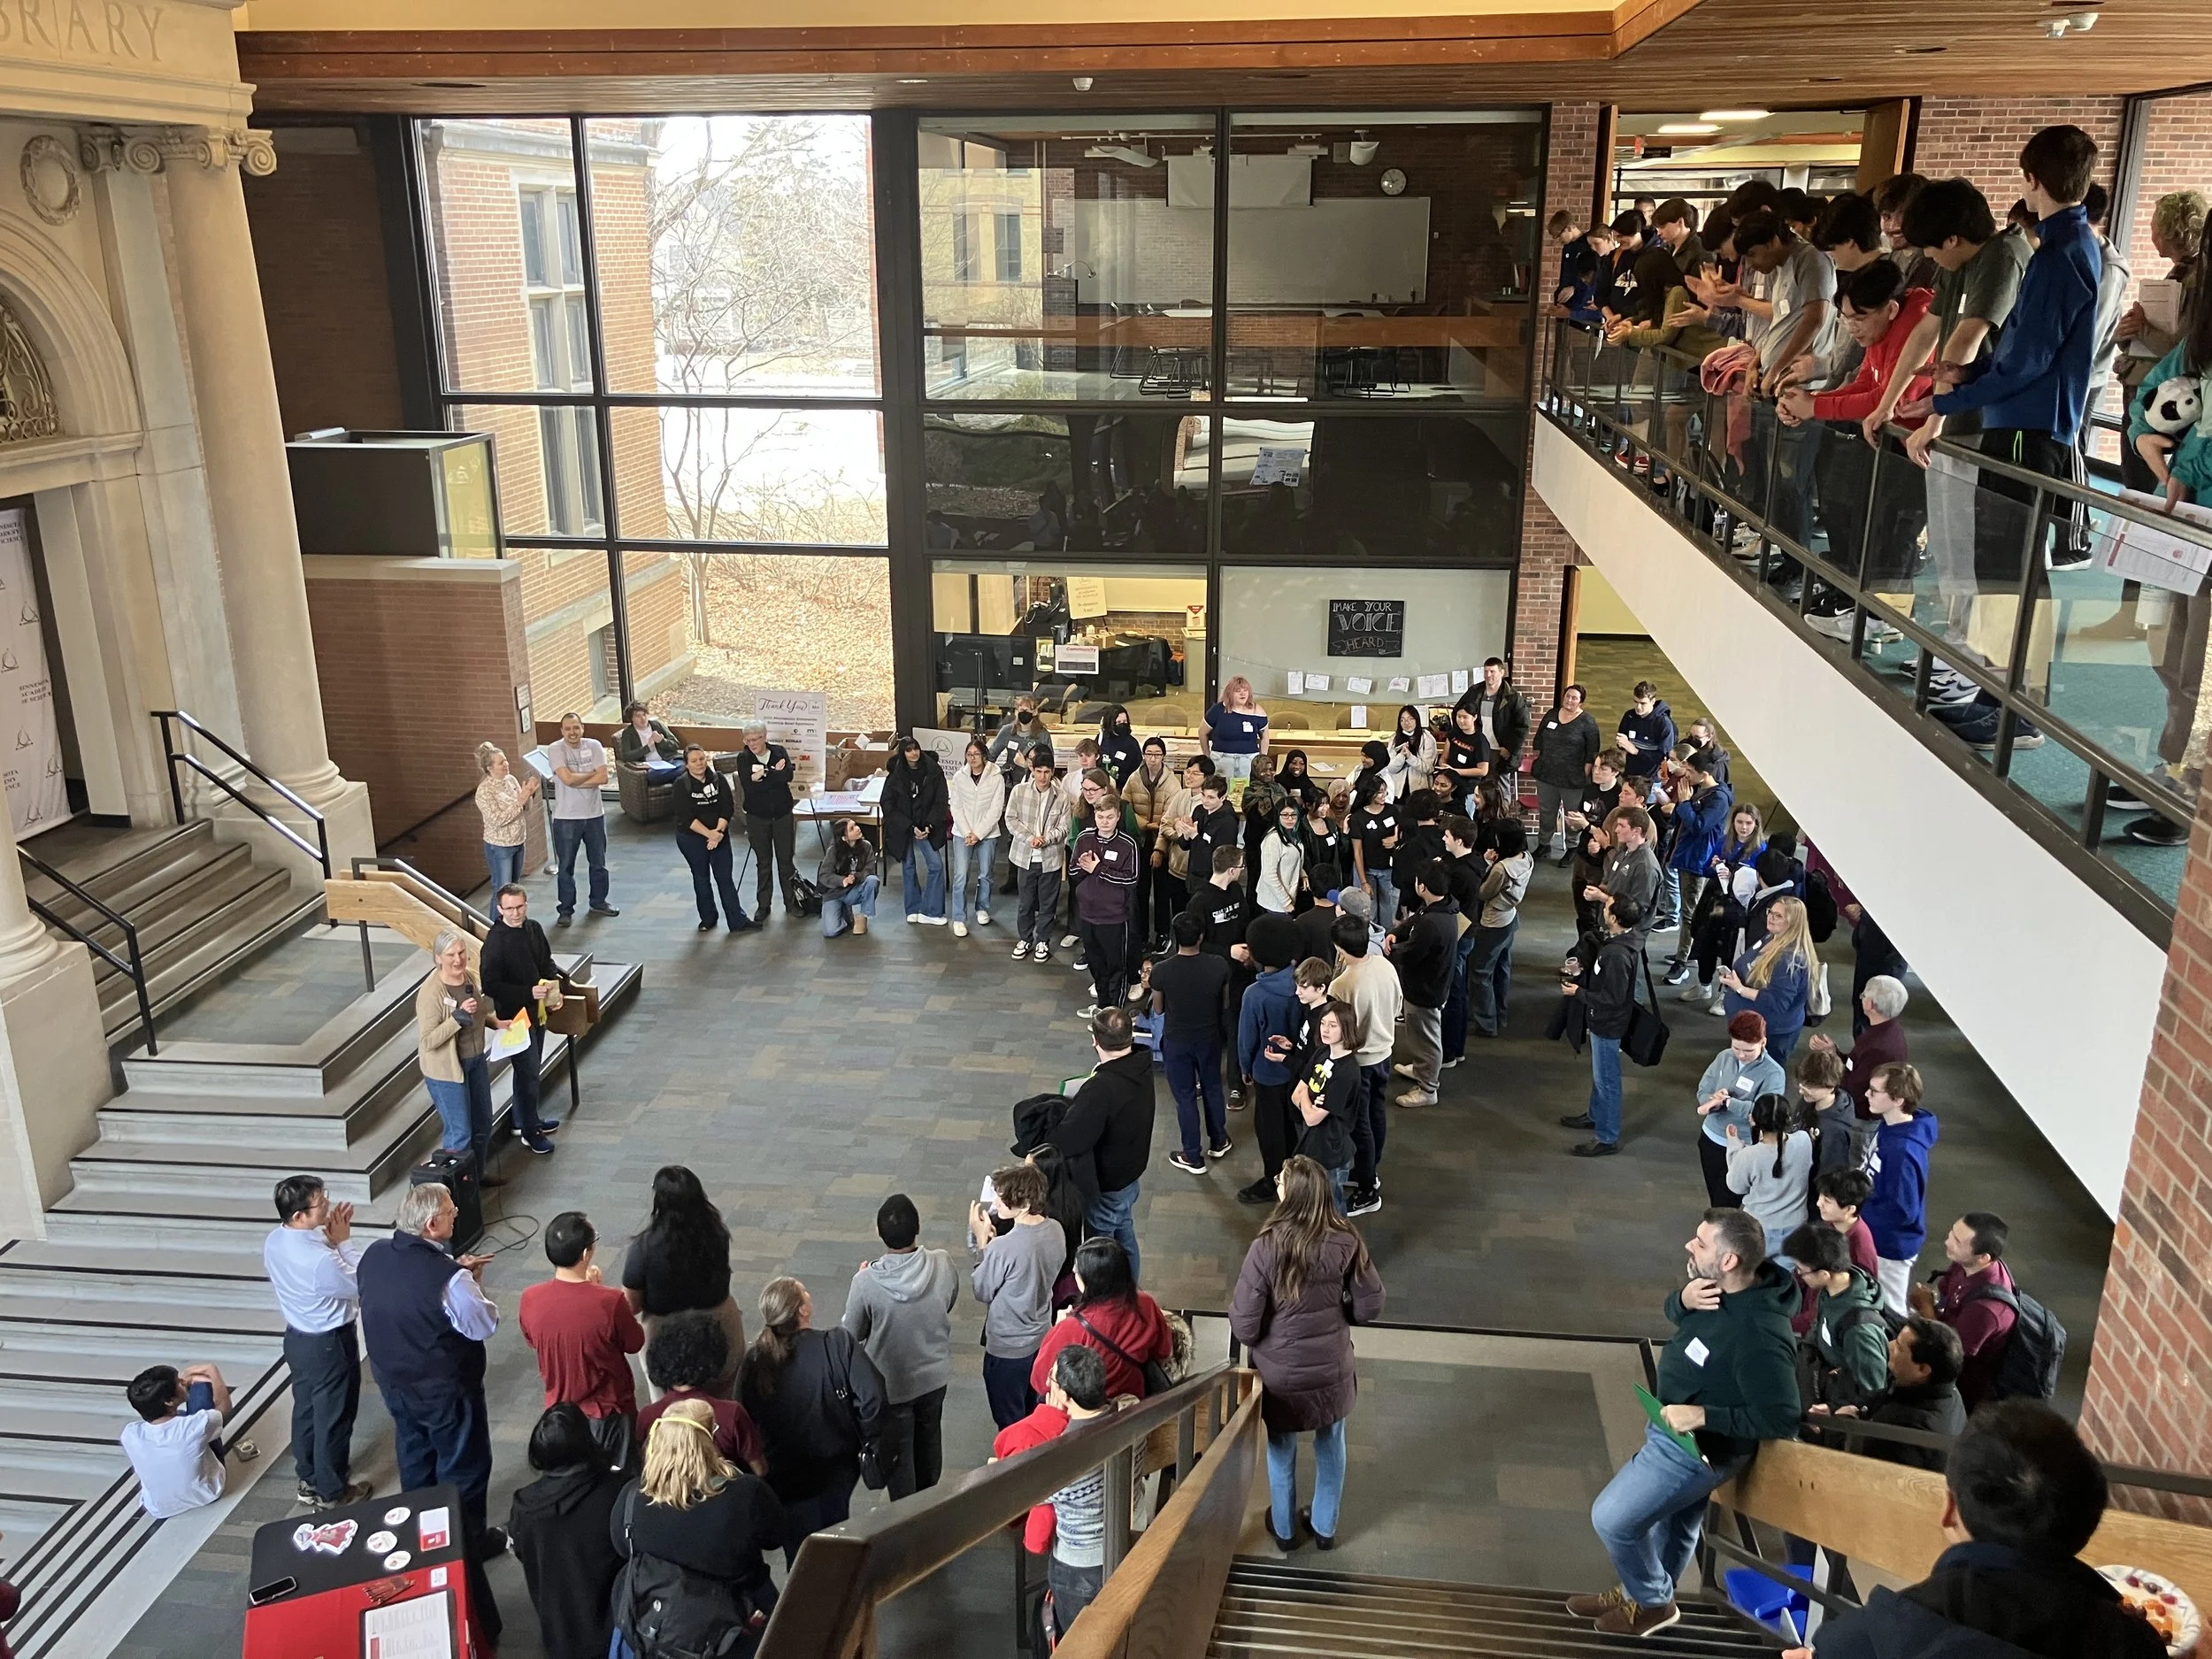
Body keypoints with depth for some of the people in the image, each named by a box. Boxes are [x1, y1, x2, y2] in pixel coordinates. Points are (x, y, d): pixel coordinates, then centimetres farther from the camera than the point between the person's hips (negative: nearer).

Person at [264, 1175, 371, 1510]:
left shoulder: (274, 1241, -10)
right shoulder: (319, 1259, -36)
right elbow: (362, 1285, -20)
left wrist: (329, 1238, -6)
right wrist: (343, 1241, -16)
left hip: (297, 1337, 8)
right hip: (330, 1344, -8)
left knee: (306, 1408, 25)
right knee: (334, 1417, 12)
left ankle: (308, 1476, 44)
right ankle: (331, 1491, 29)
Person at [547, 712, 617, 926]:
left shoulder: (594, 746, -3)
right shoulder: (555, 749, -12)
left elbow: (603, 778, -12)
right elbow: (567, 779, -23)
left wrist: (577, 780, -17)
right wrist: (591, 774, -11)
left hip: (595, 814, 3)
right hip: (566, 818, -3)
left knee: (598, 863, 16)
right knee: (566, 867, 5)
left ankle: (598, 903, 33)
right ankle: (566, 910, 17)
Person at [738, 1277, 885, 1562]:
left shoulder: (754, 1361, -15)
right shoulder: (839, 1343, -21)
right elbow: (872, 1394, -27)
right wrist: (869, 1442, -10)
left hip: (784, 1477, 0)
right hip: (837, 1468, 0)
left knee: (799, 1554, 18)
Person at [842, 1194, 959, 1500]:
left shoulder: (866, 1282, -30)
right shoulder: (943, 1265, -22)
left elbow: (851, 1333, -13)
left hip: (892, 1384, -4)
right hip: (935, 1375, 4)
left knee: (897, 1453, 18)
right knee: (928, 1438, 28)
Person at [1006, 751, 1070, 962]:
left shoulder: (1061, 798, -6)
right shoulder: (1020, 792, -4)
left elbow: (1063, 828, -4)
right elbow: (1011, 819, -4)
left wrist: (1046, 839, -21)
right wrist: (1029, 838, -16)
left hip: (1051, 858, -1)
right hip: (1026, 856, 1)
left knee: (1047, 903, 9)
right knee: (1025, 902, 11)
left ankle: (1043, 941, 25)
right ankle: (1025, 939, 28)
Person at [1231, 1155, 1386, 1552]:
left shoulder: (1266, 1248, -28)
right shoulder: (1346, 1243, -20)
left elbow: (1244, 1327, -22)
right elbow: (1370, 1307, -9)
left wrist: (1257, 1337, 1)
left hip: (1281, 1374, -2)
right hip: (1332, 1369, 2)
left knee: (1281, 1449, 24)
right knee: (1331, 1445, 27)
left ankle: (1284, 1529, 45)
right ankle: (1324, 1527, 45)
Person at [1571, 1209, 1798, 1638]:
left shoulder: (1759, 1336, -35)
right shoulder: (1718, 1285, -10)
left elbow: (1781, 1418, -29)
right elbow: (1673, 1313, 9)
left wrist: (1704, 1416, -30)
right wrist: (1683, 1300, -15)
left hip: (1699, 1446, -8)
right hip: (1673, 1428, 8)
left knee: (1612, 1518, -2)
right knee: (1675, 1520, 27)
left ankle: (1651, 1603, 23)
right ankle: (1638, 1591, 47)